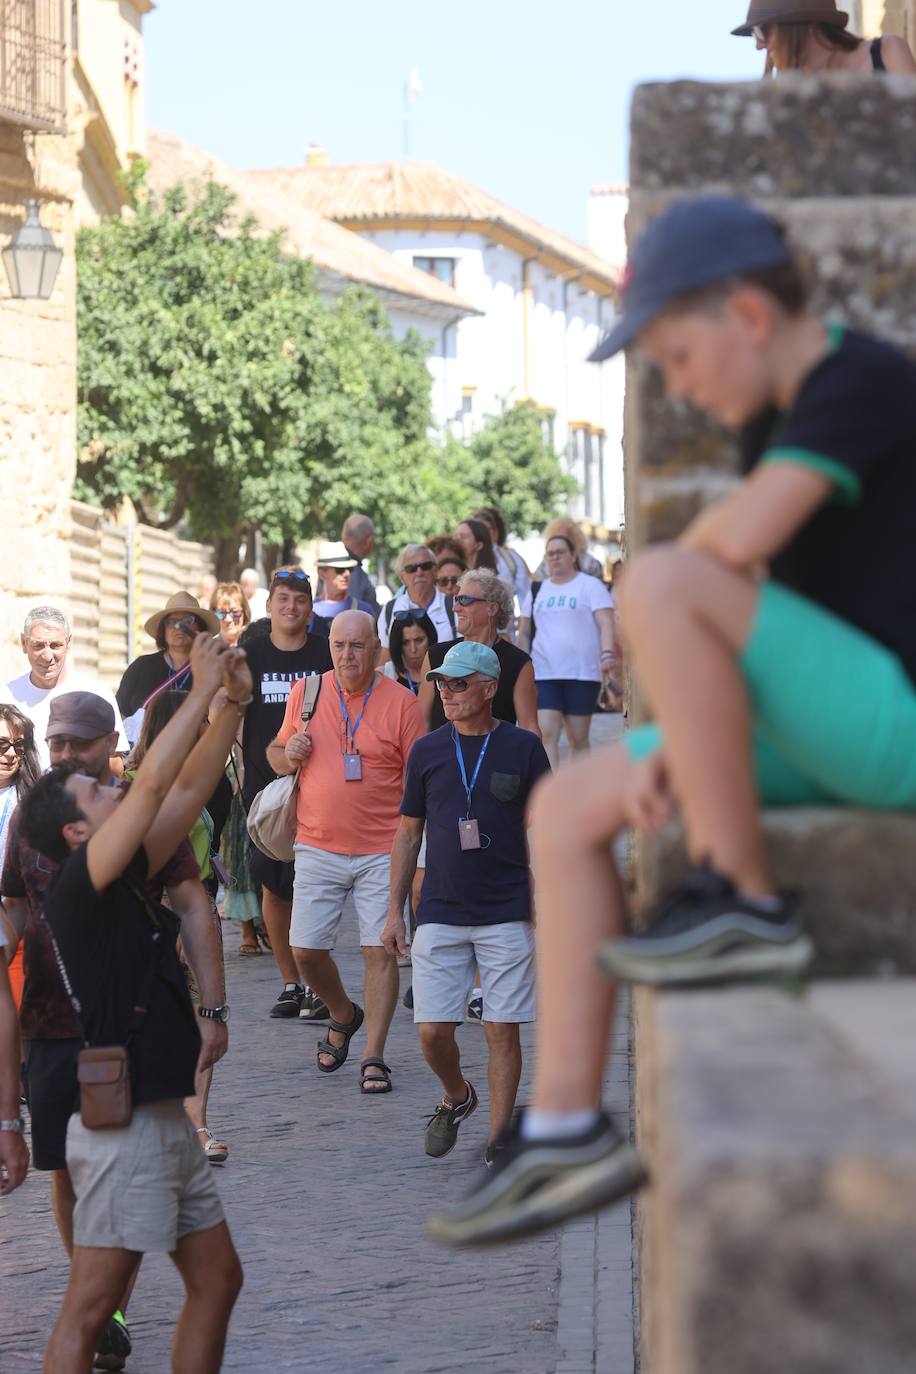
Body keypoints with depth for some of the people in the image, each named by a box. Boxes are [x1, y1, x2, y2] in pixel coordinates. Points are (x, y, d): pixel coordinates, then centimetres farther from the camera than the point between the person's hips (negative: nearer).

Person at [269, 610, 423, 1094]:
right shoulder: (306, 693, 6)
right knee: (306, 949, 1)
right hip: (319, 848, 3)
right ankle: (343, 1014, 30)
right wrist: (287, 755, -6)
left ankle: (374, 1058, 1)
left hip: (382, 850, -3)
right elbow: (276, 753, 18)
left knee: (380, 950, -6)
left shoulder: (400, 701, -3)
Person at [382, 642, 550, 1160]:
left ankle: (498, 1141, 8)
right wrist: (395, 913, 9)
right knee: (433, 1031, -2)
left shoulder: (523, 748, 0)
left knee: (503, 1030, -2)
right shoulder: (428, 751, 6)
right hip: (440, 914, 2)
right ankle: (457, 1098, 28)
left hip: (507, 915, -2)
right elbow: (409, 832, 13)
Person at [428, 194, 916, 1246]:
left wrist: (650, 613, -4)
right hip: (831, 735, 10)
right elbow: (748, 594, 16)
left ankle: (743, 901, -17)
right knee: (563, 812, 6)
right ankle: (566, 1131, 1)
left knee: (657, 585, -27)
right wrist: (679, 738, -1)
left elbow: (737, 543, -25)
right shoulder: (780, 419, 16)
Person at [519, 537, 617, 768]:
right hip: (544, 673, 3)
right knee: (547, 736, -13)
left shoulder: (590, 586, 3)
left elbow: (606, 623, -9)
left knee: (578, 739, 3)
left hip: (582, 673, -3)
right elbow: (524, 633, 19)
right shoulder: (537, 590, 16)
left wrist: (607, 655, -26)